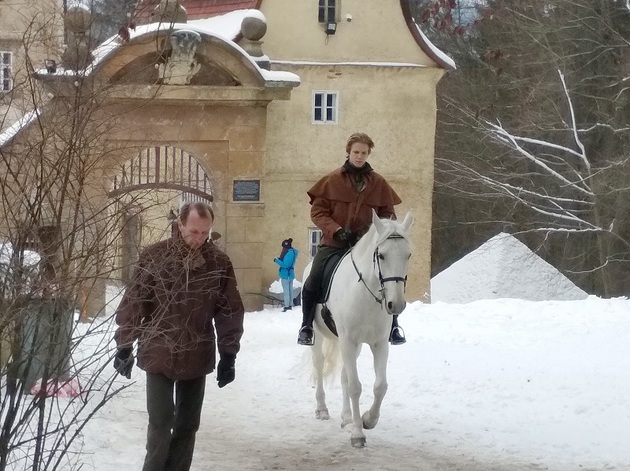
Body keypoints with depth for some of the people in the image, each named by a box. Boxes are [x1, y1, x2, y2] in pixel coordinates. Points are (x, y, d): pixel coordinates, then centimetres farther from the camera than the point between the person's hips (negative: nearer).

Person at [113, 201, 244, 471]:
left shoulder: (219, 263, -2)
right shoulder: (155, 256, -8)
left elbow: (230, 312, 3)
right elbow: (133, 303, -4)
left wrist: (228, 354, 0)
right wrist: (124, 345, -5)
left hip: (197, 358, 2)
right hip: (158, 356, -2)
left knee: (187, 425, 9)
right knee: (161, 422, -4)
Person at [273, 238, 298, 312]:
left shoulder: (289, 253, -22)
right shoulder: (293, 252, 7)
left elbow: (285, 265, -24)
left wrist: (277, 260, -16)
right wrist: (280, 259, 6)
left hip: (285, 274, -10)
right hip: (291, 273, 10)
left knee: (286, 291, -5)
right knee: (290, 290, 15)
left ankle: (287, 306, -3)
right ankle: (290, 305, 22)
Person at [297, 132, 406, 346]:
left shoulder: (378, 183, 5)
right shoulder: (332, 180, 0)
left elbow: (388, 214, 9)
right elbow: (318, 211, -1)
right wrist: (336, 230, -16)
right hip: (334, 242, -1)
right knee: (313, 281, -18)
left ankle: (393, 325, 2)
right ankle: (306, 326, 3)